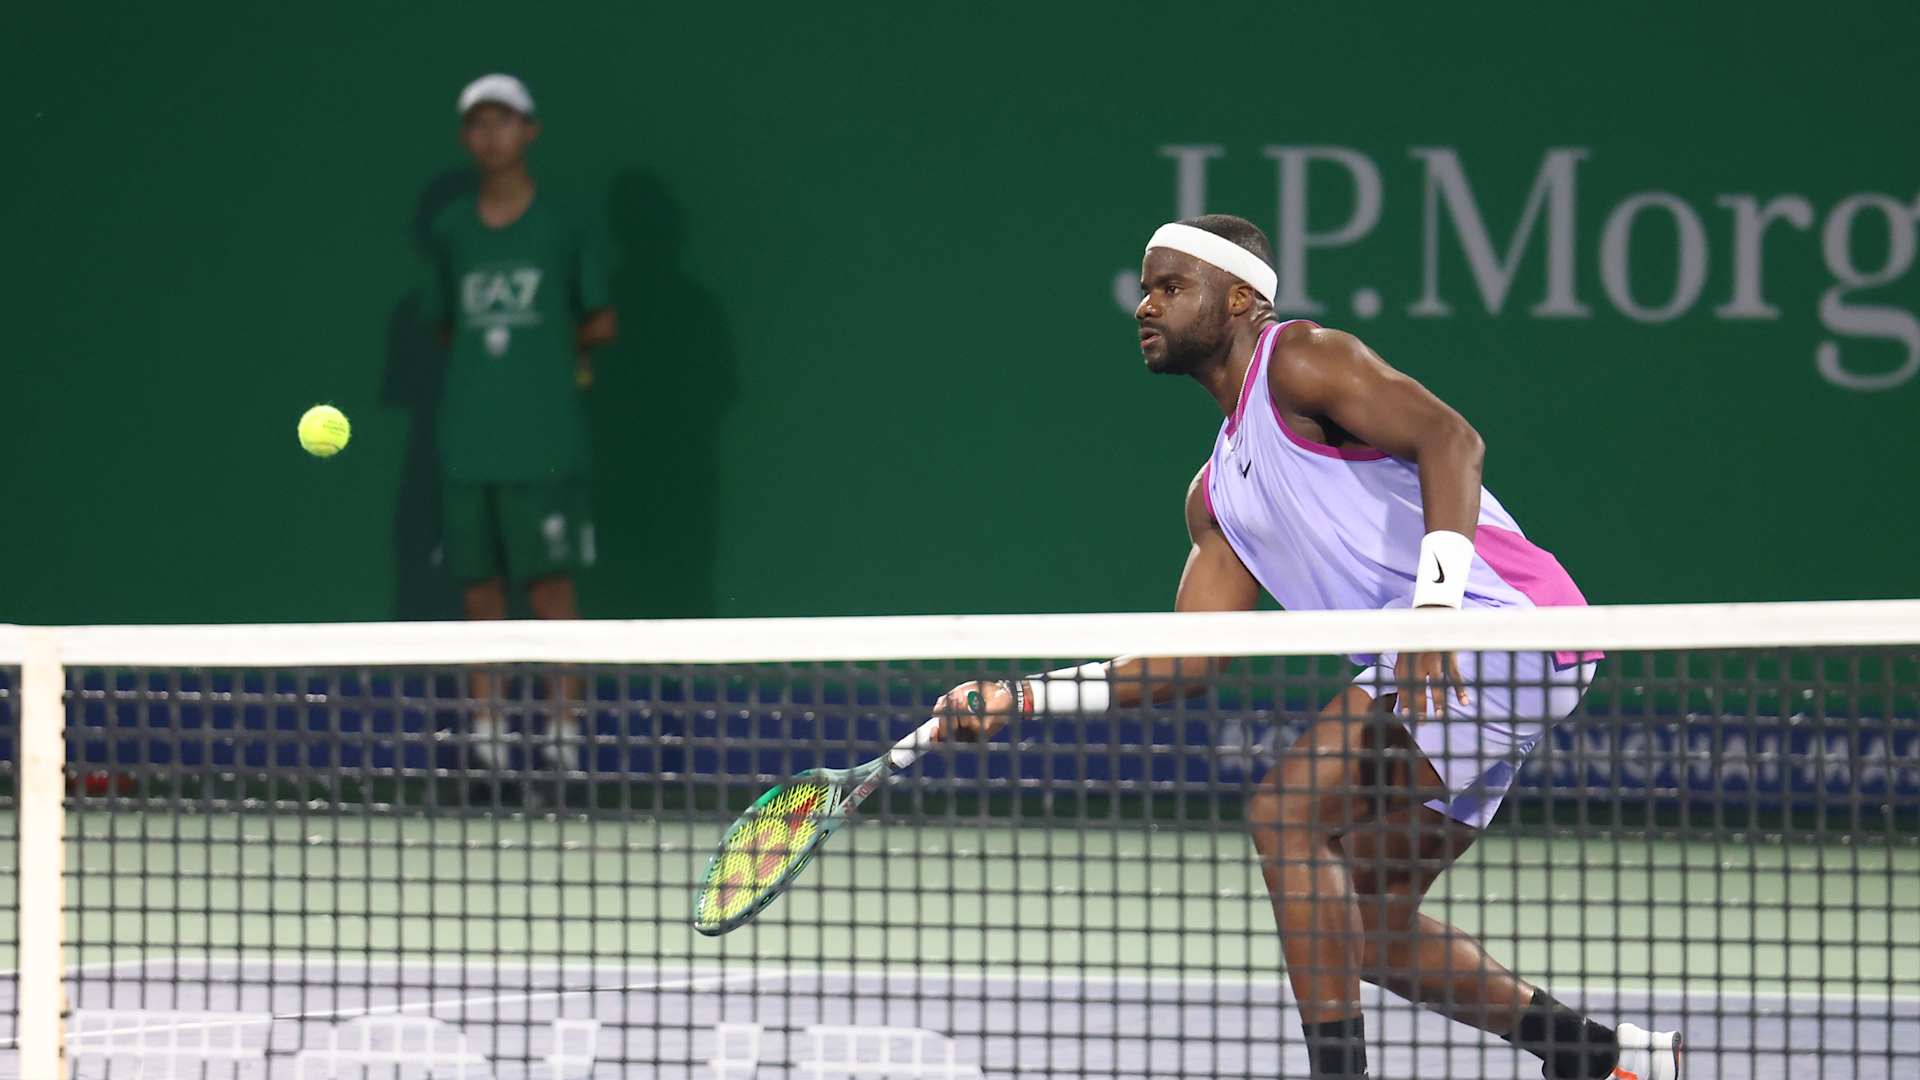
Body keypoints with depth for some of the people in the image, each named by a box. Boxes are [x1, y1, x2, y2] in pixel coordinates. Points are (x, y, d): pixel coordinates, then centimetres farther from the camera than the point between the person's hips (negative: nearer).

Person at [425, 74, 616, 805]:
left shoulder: (564, 227, 1)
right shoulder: (451, 231, 10)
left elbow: (601, 321, 9)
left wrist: (555, 352, 2)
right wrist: (490, 358, 7)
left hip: (544, 443, -3)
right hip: (467, 441, 3)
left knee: (550, 585, -4)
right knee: (478, 587, 5)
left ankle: (563, 732, 0)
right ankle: (485, 738, 10)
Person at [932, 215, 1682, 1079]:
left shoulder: (1299, 362, -3)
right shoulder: (1218, 496, 23)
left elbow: (1448, 439, -18)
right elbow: (1186, 663, 20)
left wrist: (1436, 599, -31)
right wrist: (1019, 699, 13)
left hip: (1498, 618, -10)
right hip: (1431, 668, 10)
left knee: (1286, 810, -19)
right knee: (1366, 929, 13)